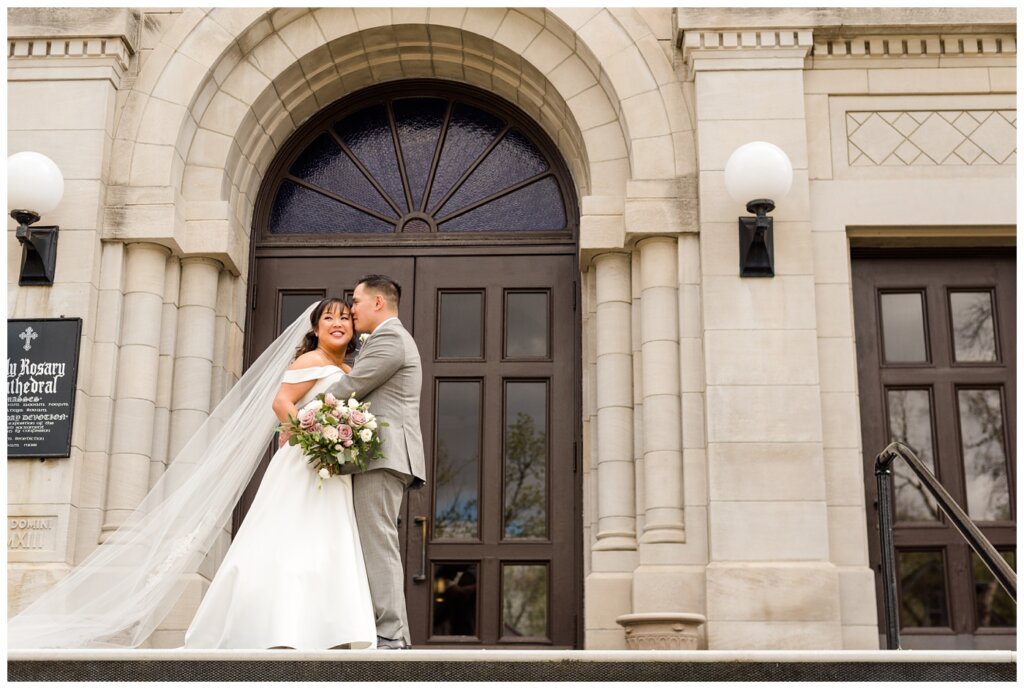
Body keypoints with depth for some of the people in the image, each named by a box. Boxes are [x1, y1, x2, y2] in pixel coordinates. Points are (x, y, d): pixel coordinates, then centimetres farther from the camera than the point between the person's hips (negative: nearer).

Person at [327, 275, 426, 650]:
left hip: (382, 453, -11)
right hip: (384, 457, 11)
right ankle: (396, 638, 7)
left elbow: (349, 387, -10)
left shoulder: (389, 337, -6)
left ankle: (389, 637, -16)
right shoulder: (394, 338, 28)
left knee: (377, 544, -13)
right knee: (378, 546, 8)